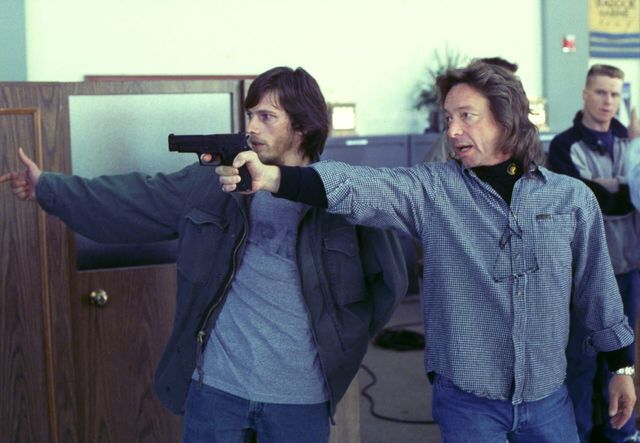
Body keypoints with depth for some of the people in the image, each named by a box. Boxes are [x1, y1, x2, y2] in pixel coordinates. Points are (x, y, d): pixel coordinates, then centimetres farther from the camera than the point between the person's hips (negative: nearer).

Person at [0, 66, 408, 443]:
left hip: (301, 399, -2)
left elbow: (391, 279, 2)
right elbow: (134, 201, 4)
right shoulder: (215, 184, 0)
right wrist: (48, 187, 4)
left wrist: (342, 342, 0)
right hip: (216, 387, 2)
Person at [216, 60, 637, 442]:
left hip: (548, 396, 2)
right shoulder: (433, 188, -6)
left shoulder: (573, 197, -1)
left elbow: (596, 286, 8)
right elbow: (360, 187, -22)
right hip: (467, 398, -1)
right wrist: (272, 176, -37)